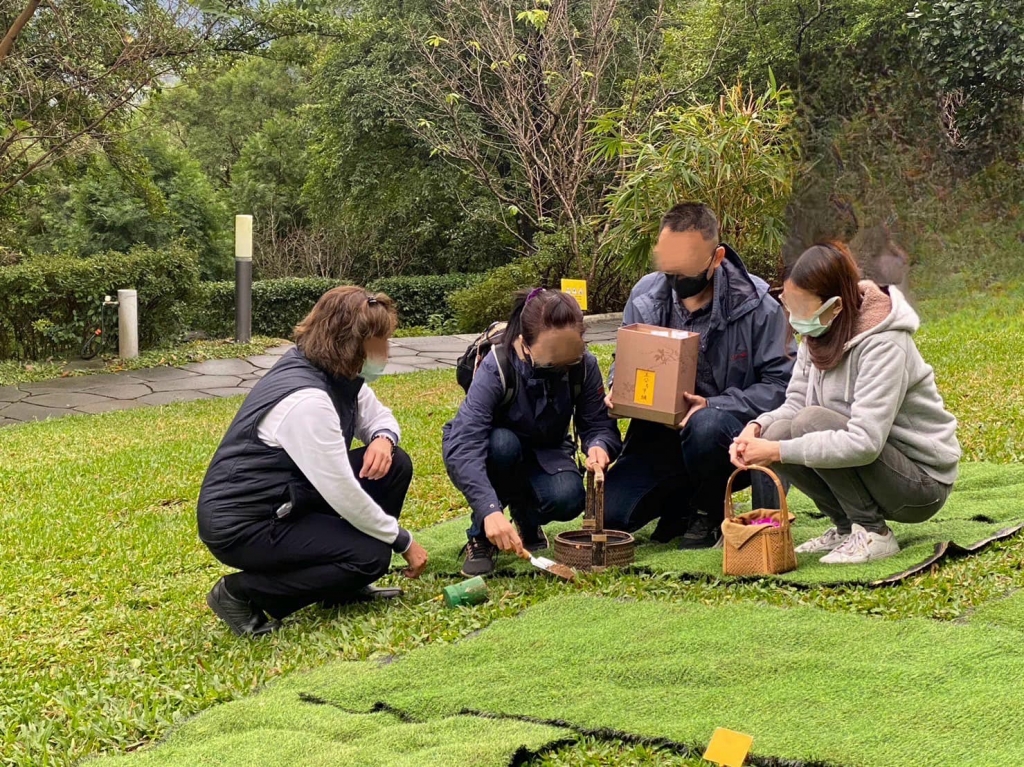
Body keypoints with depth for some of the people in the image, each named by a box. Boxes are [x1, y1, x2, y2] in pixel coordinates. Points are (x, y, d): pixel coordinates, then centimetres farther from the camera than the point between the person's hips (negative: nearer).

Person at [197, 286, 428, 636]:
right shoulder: (306, 400, -29)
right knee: (370, 556, -17)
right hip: (241, 524, -9)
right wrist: (404, 542, -14)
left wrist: (383, 438, -11)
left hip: (287, 500, 9)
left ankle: (343, 584, 13)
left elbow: (378, 416, 16)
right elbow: (343, 494, -26)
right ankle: (241, 593, -5)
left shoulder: (339, 374, -1)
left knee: (393, 464, 1)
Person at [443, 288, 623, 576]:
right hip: (496, 454, -3)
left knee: (567, 498, -30)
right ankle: (480, 538, -15)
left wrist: (600, 446, -42)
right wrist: (490, 511, -56)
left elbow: (599, 425, -15)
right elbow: (463, 444, -43)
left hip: (543, 453, 3)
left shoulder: (584, 366, -21)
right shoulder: (496, 368, -33)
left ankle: (527, 518, 9)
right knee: (502, 444, -38)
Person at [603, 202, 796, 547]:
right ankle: (682, 500, 19)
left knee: (705, 427, -39)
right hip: (660, 436, 4)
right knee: (612, 513, -14)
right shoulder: (645, 296, -3)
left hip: (731, 438, -3)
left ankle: (709, 512, -6)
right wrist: (618, 388, -12)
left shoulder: (756, 307, -14)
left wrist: (713, 405, -27)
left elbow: (782, 385, -14)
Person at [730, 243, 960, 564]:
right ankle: (846, 525, 4)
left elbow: (864, 443, -33)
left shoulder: (883, 345, -25)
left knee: (812, 423, -27)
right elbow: (795, 403, 2)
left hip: (923, 483, -7)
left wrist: (780, 452, -32)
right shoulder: (819, 335, -1)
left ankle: (873, 533, -11)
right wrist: (756, 427, -19)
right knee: (776, 433, -14)